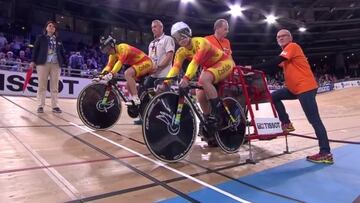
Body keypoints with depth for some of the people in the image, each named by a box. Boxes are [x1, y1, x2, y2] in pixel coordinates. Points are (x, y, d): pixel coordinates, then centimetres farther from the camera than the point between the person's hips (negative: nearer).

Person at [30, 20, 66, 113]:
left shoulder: (58, 40, 17)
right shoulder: (40, 38, 9)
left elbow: (62, 52, 17)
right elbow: (35, 49, 5)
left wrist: (65, 62, 10)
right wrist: (33, 61, -3)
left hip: (56, 64, 3)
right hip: (43, 63, -2)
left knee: (55, 86, 2)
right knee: (42, 85, 0)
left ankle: (55, 106, 5)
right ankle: (40, 106, 4)